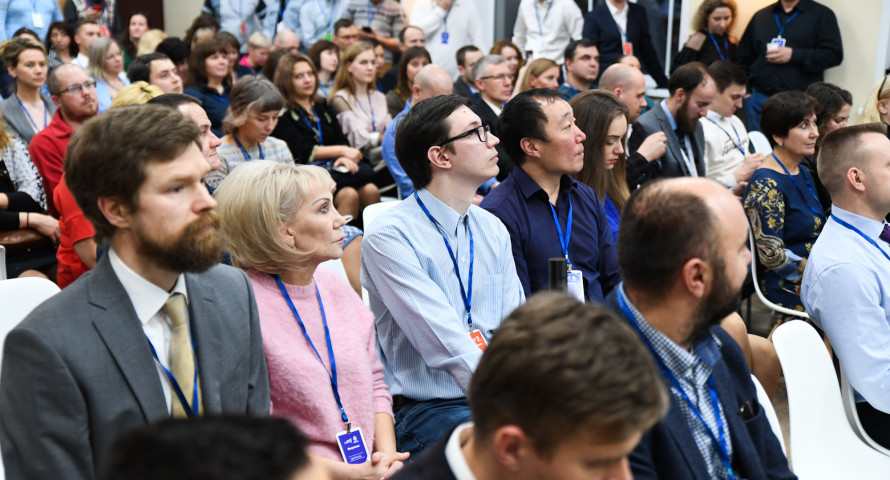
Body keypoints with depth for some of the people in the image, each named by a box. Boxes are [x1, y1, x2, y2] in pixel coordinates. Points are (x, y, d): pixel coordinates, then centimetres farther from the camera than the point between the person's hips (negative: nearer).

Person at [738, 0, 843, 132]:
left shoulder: (822, 14, 2)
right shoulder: (761, 16, 16)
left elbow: (834, 54, -7)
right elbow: (744, 56, 19)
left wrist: (793, 55, -15)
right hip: (759, 98, 4)